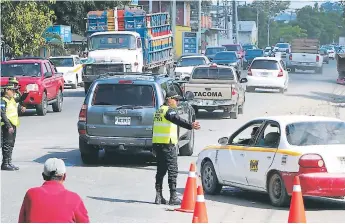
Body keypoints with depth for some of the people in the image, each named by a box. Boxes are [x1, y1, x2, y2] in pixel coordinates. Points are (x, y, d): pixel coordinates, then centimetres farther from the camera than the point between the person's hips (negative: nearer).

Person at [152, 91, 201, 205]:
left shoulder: (159, 111, 19)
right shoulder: (169, 110, -12)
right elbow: (178, 120, -30)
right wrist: (190, 126, -45)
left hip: (157, 144, 9)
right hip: (167, 144, -9)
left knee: (161, 170, 13)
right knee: (172, 170, -7)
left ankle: (159, 196, 12)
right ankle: (173, 197, -9)